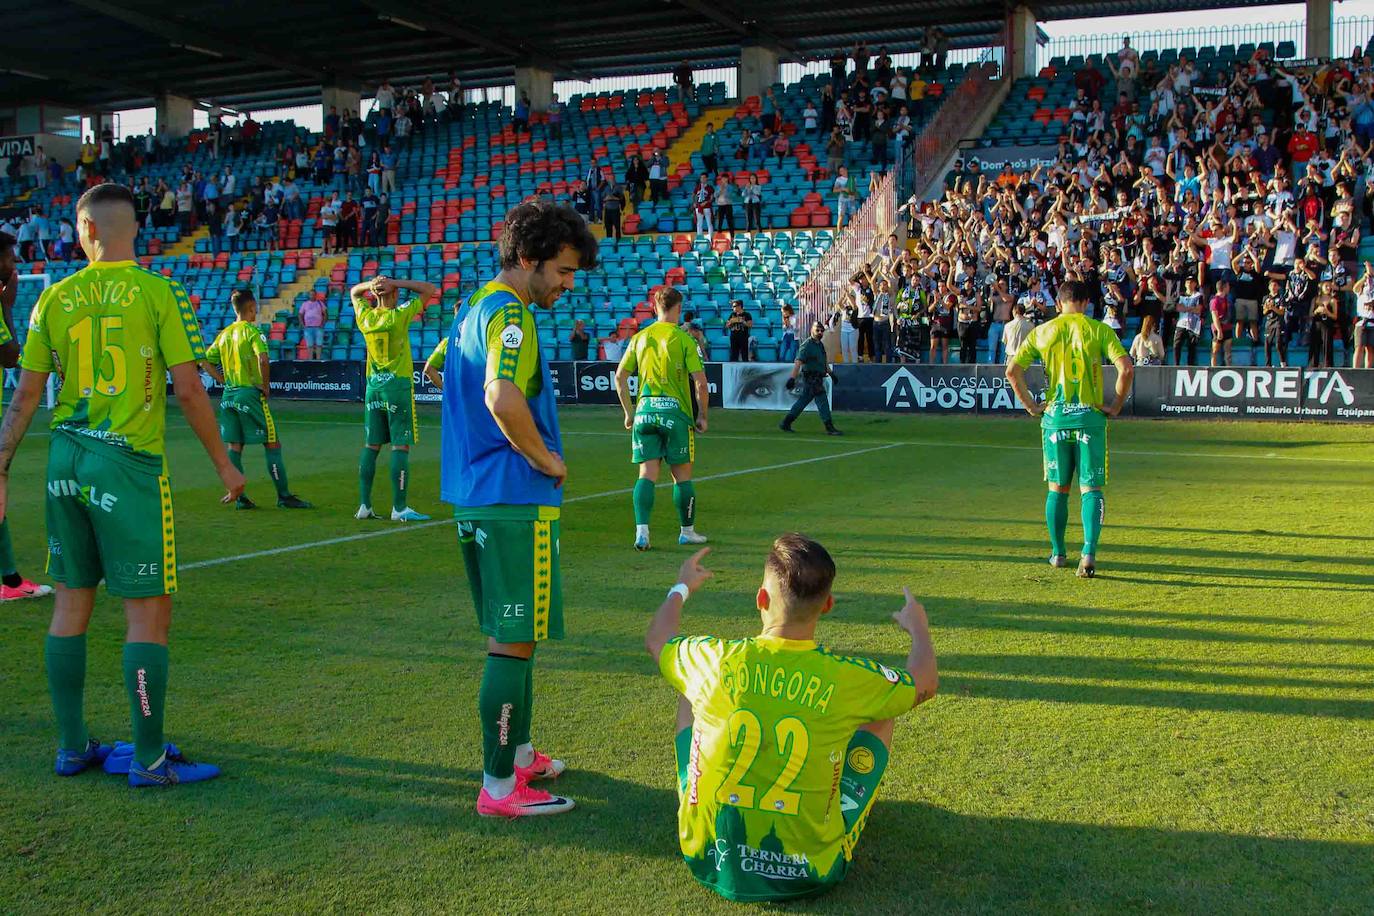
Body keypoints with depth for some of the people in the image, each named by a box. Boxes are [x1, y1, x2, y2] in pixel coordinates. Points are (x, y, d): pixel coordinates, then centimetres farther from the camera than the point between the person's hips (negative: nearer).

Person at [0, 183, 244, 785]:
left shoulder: (56, 297, 5)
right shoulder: (159, 292, -7)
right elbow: (188, 391, -10)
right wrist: (224, 464, 0)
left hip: (66, 459, 5)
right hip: (129, 464, -5)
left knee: (71, 602, 13)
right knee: (148, 613, 1)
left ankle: (72, 747, 22)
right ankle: (149, 759, 6)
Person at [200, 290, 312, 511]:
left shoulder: (224, 333, 11)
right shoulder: (252, 331, -9)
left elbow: (205, 362, 14)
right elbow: (263, 359, -25)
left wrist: (224, 381, 11)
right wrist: (265, 385, -14)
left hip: (229, 394, 7)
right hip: (250, 393, -7)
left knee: (234, 447, 9)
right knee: (272, 444, 0)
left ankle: (239, 497, 11)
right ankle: (283, 495, 1)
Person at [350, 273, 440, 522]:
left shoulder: (365, 317, 3)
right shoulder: (400, 315, -10)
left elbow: (353, 292, 24)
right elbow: (430, 289, -4)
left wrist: (370, 284, 4)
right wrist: (396, 283, -8)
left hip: (373, 385, 6)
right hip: (398, 385, -5)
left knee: (371, 446, 9)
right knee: (401, 446, -4)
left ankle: (364, 505, 10)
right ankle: (399, 508, -5)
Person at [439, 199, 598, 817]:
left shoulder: (476, 307, 15)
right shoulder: (509, 313, -16)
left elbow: (437, 370, 30)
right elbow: (503, 399, -33)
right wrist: (546, 459, -16)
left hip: (476, 496, 10)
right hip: (516, 502, -10)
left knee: (513, 635, 19)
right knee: (514, 641, -4)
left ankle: (518, 752, 31)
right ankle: (499, 786, 2)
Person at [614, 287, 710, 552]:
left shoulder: (639, 338, 7)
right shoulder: (684, 339, -4)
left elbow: (620, 376, 9)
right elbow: (700, 383, -9)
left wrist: (628, 411, 16)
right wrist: (702, 416, 1)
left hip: (644, 410, 3)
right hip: (676, 411, -3)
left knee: (647, 474, 3)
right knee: (682, 476, 8)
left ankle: (641, 531, -8)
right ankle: (687, 531, 19)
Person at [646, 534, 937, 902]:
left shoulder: (715, 661, -15)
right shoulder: (848, 678, -18)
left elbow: (656, 639, 11)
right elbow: (926, 683, 6)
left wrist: (682, 588, 32)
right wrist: (919, 628, 28)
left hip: (709, 862, 1)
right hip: (811, 873, -1)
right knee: (879, 718, 15)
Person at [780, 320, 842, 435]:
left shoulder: (820, 344, 16)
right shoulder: (807, 345, -13)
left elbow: (824, 361, 30)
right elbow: (798, 362, -22)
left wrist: (831, 372, 28)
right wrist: (792, 377, -29)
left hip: (818, 378, 9)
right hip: (811, 378, -9)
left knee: (802, 401, 12)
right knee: (822, 401, -9)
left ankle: (785, 424, 19)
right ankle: (830, 428, -6)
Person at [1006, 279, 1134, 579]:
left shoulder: (1042, 332, 5)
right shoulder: (1100, 330, -1)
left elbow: (1012, 369, -1)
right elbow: (1127, 368, -12)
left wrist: (1030, 405, 6)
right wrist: (1116, 405, -1)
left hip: (1055, 416, 2)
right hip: (1090, 417, -2)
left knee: (1057, 488, 13)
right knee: (1091, 488, 0)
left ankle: (1057, 553, 20)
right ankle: (1089, 552, -15)